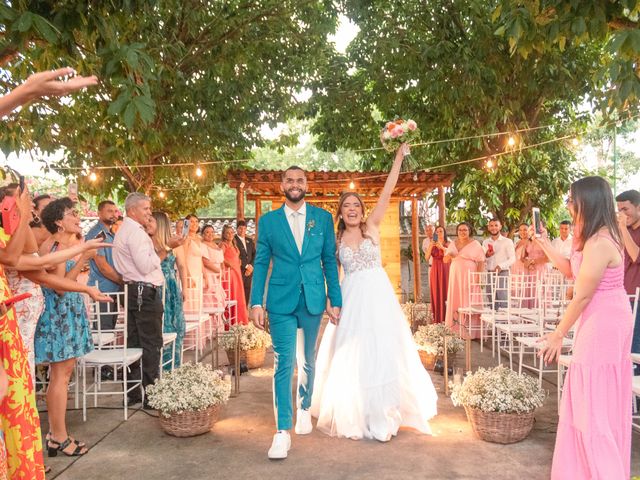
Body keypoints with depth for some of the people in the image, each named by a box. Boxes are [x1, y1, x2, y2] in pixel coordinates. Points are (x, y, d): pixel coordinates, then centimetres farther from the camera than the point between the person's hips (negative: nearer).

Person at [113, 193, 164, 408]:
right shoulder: (136, 232, -14)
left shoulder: (122, 231, 18)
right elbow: (145, 266, -20)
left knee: (134, 342, 12)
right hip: (146, 292, -10)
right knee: (152, 344, -4)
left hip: (132, 290, 10)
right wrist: (156, 256, -4)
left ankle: (133, 393, 19)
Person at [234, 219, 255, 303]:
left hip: (249, 271, 6)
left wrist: (251, 266, -1)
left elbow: (254, 254, 14)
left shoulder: (249, 241, 18)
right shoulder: (233, 240, -3)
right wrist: (246, 266, -10)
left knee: (247, 293, 5)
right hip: (239, 271, -6)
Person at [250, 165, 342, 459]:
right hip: (281, 302, -1)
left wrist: (335, 300, 3)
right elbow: (260, 264, 3)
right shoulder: (268, 221, 4)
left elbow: (330, 261, 6)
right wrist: (256, 303, -3)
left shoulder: (322, 218, 5)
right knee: (284, 363, -6)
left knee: (307, 360, 15)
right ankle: (282, 431, -2)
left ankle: (304, 409, 37)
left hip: (313, 301, 2)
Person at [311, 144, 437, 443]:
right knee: (351, 358, 4)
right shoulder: (336, 240, 7)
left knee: (381, 355, 1)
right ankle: (353, 417, 16)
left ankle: (382, 417, 11)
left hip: (378, 297, -1)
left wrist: (398, 158, -10)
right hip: (351, 300, 1)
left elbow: (387, 193, -4)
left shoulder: (372, 227, 4)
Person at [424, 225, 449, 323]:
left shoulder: (448, 244, 0)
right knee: (436, 293, 2)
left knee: (445, 292, -3)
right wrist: (430, 246, -17)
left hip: (445, 270, -2)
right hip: (435, 271, 2)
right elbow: (427, 257, -3)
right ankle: (437, 317, 7)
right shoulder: (432, 244, 7)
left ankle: (446, 316, 2)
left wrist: (442, 247, -23)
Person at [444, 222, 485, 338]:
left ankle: (471, 332, -1)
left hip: (470, 277, -5)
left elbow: (481, 261, -9)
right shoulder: (453, 244, 10)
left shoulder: (475, 244, -5)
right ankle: (456, 330, 10)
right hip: (455, 277, 5)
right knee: (456, 302, 5)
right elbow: (446, 260, 14)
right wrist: (448, 256, -9)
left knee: (469, 303, -5)